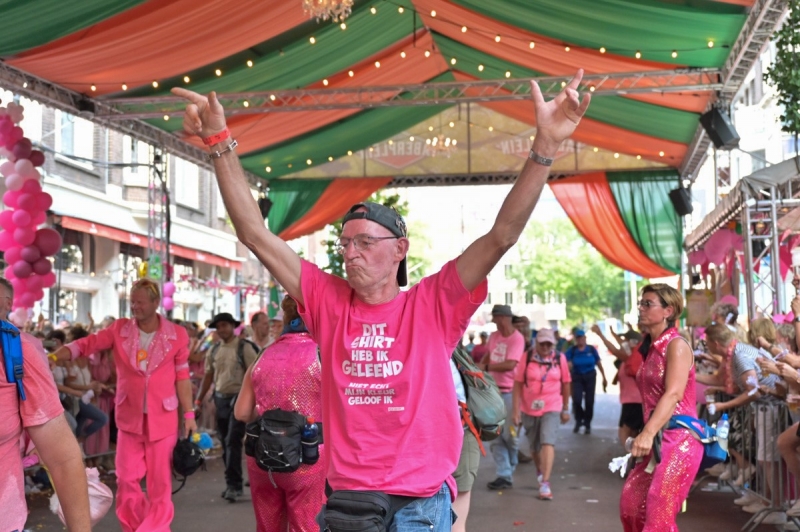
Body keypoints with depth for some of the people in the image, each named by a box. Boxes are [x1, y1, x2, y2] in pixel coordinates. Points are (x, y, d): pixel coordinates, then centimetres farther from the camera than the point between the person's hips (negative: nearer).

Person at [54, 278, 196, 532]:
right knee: (126, 479, 6)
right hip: (129, 416, 2)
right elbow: (88, 343, -11)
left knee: (159, 482, 4)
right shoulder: (120, 329, -2)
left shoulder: (176, 334, -5)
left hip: (162, 418, -2)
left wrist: (189, 414, -1)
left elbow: (182, 377, -1)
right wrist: (53, 357, -27)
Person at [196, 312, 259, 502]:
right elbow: (208, 376, 15)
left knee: (233, 442, -12)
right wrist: (198, 400, 12)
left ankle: (234, 485, -7)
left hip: (239, 397, -6)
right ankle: (233, 483, 18)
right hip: (220, 398, 6)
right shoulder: (214, 351, 10)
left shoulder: (244, 348, -6)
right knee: (225, 443, 9)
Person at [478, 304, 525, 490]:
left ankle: (509, 471, 24)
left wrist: (486, 367, -15)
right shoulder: (493, 336, 8)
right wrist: (480, 366, 6)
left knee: (509, 434, -2)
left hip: (509, 391, -7)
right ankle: (504, 475, 8)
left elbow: (510, 364, -22)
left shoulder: (517, 338, -13)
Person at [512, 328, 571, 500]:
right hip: (529, 409, 1)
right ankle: (539, 470, 43)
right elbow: (518, 384, -8)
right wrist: (516, 410, -12)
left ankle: (545, 483, -18)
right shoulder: (527, 357, -8)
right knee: (534, 446, 15)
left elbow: (565, 383, 5)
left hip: (551, 408, -1)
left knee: (548, 442, -17)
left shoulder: (559, 358, -4)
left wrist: (565, 409, 9)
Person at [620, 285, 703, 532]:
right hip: (657, 439, 9)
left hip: (679, 439, -9)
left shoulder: (676, 345, -10)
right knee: (630, 505, 8)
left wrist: (648, 434, -34)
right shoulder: (651, 348, 16)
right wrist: (646, 435, 9)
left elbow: (674, 394, -23)